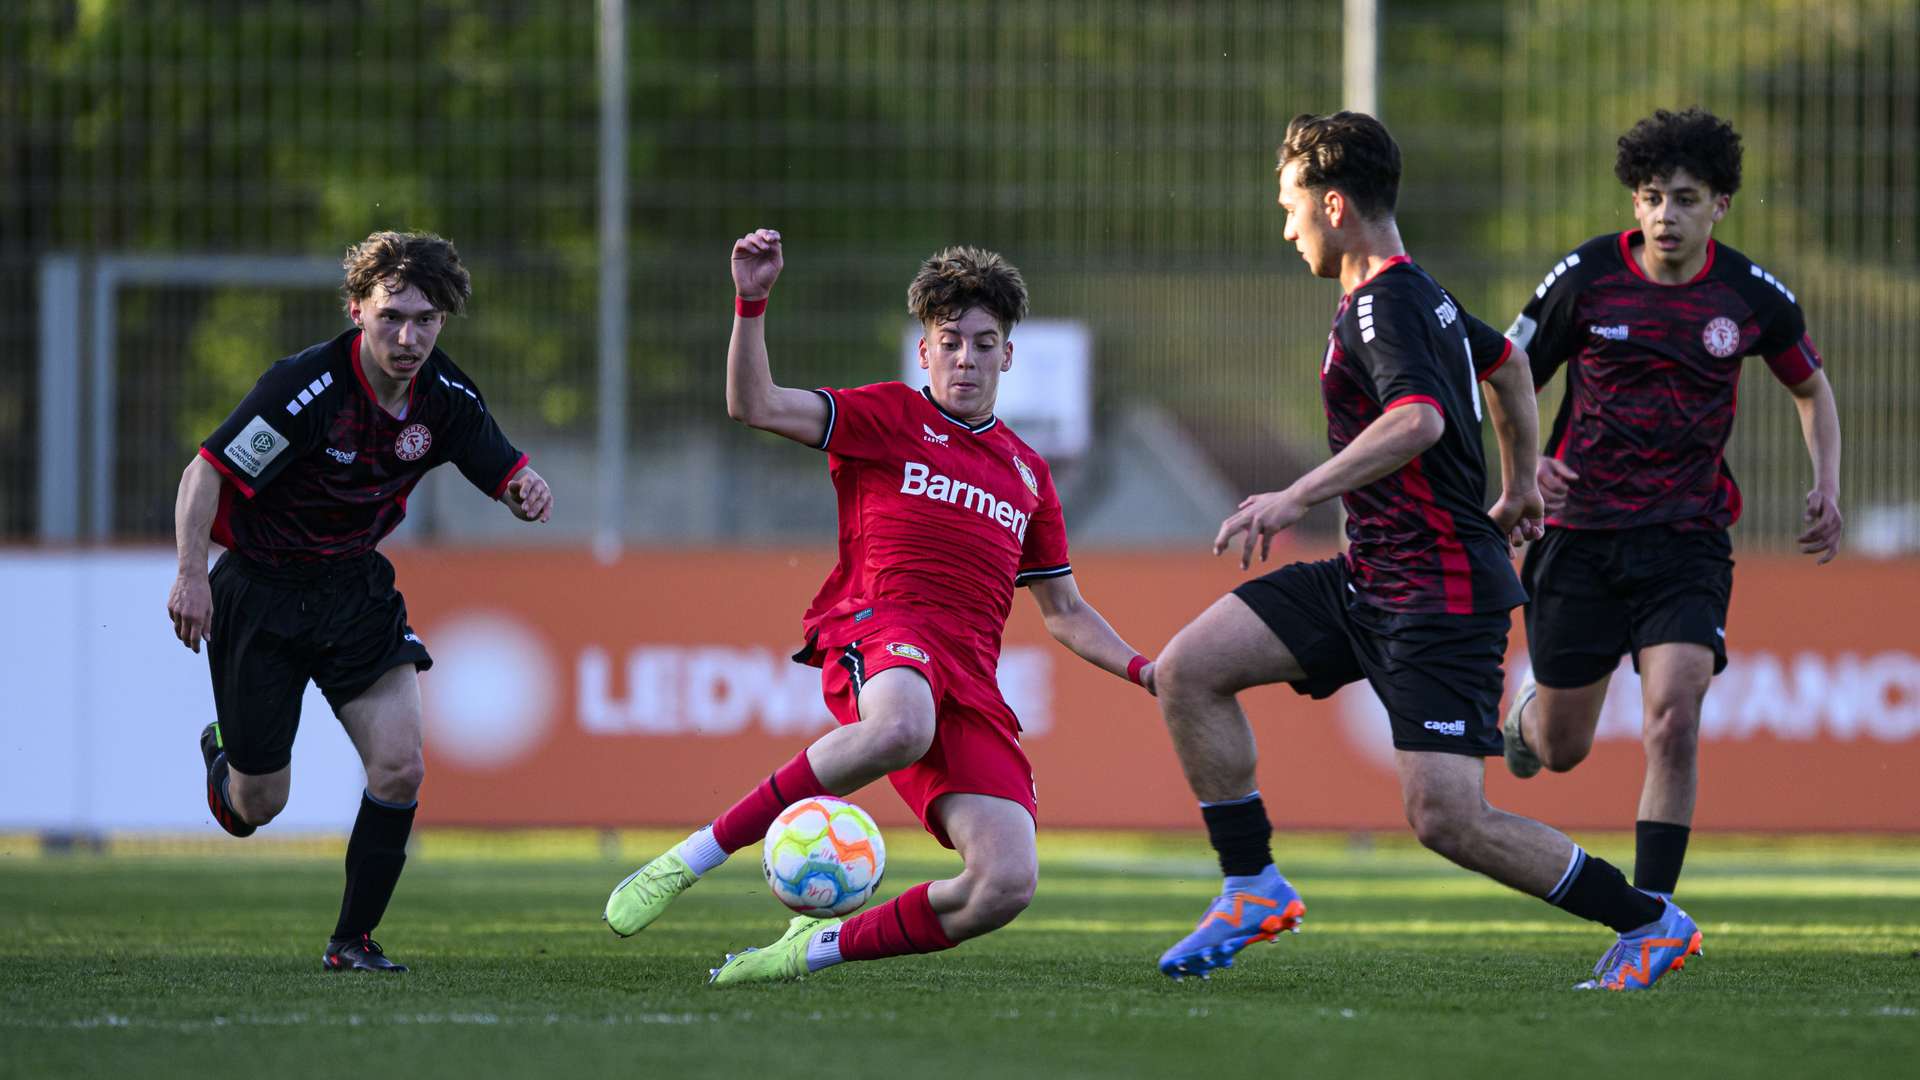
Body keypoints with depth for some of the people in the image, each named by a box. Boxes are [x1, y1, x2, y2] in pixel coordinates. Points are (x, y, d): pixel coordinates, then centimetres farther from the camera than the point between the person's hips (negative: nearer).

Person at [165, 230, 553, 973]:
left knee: (399, 767, -12)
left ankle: (353, 940, 3)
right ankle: (221, 756, 41)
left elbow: (503, 472, 2)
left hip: (355, 586, 4)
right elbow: (207, 472, -24)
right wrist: (192, 572, -36)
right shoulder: (306, 388, -26)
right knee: (258, 805, 3)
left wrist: (526, 491, -23)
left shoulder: (445, 395, -8)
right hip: (260, 591, -4)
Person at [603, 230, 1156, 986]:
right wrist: (751, 303, -16)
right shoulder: (890, 417, 13)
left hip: (971, 680, 5)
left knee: (1007, 884, -18)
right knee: (902, 727, -45)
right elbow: (755, 406, -3)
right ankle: (689, 860, -31)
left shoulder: (1027, 474, 27)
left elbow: (1064, 612, 33)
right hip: (876, 626, -5)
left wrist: (1143, 671, 17)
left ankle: (819, 946, 4)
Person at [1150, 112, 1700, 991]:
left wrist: (1296, 498, -37)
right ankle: (1255, 890, 6)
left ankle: (1650, 923, 0)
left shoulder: (1382, 308, -17)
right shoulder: (1419, 296, 14)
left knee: (1446, 818, -15)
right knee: (1188, 668, 1)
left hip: (1441, 594, -10)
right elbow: (1507, 363, 32)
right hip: (1370, 578, 10)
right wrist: (1519, 485, 42)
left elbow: (1419, 420, -36)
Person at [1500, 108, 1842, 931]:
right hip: (1580, 532, 0)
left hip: (1687, 538, 0)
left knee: (1673, 719, -20)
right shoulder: (1584, 278, -7)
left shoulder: (1752, 297, -3)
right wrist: (1526, 464, -16)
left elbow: (1811, 386, 16)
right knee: (1561, 750, 10)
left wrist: (1826, 485, 3)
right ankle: (1529, 704, 49)